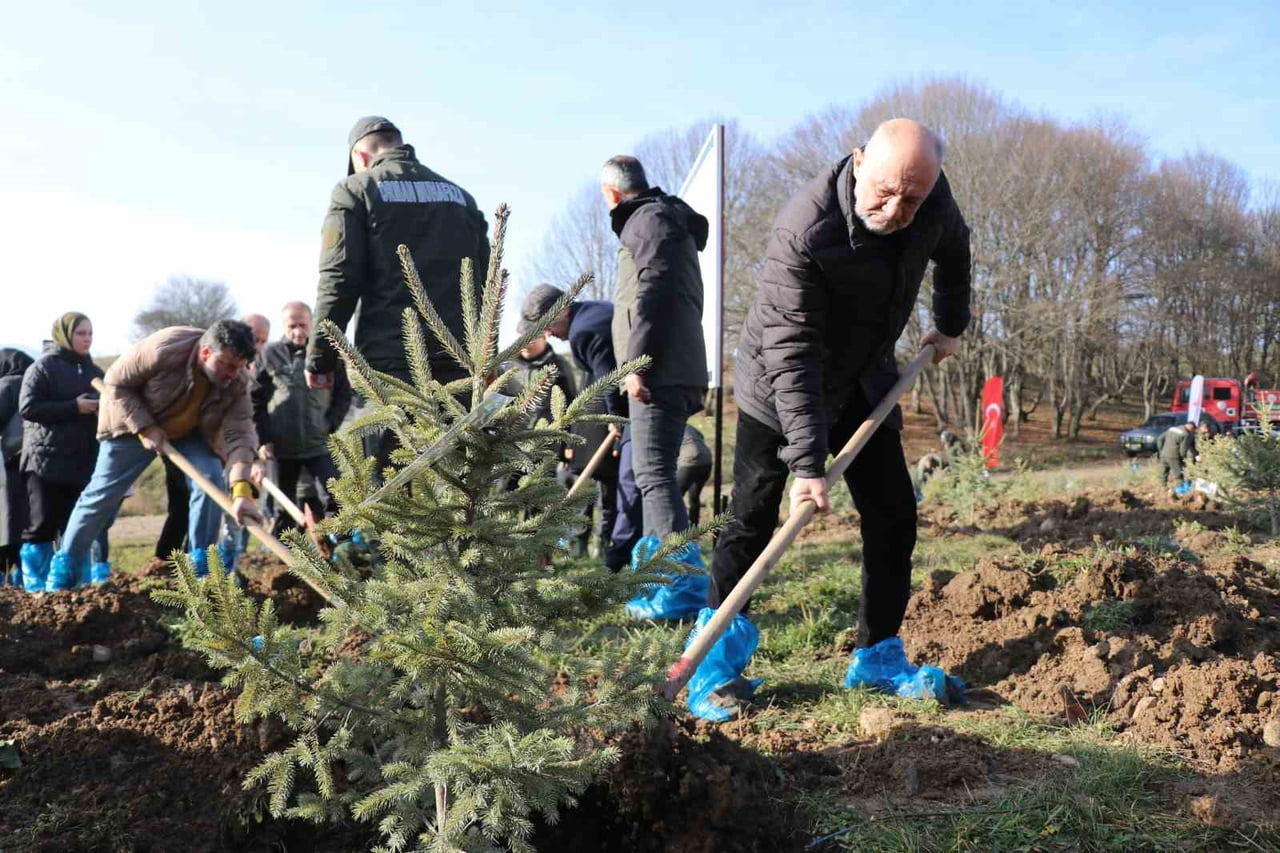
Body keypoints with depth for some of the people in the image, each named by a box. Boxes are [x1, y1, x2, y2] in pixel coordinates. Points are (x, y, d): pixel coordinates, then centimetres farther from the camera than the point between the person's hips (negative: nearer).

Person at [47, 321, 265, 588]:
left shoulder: (237, 381, -26)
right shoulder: (163, 349, -37)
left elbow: (239, 432, -33)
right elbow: (116, 382, -22)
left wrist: (242, 490, -46)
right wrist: (145, 428, -28)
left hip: (191, 433, 3)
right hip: (135, 423, -2)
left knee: (211, 481, -18)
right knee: (102, 494, 2)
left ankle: (201, 565, -6)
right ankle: (65, 566, 18)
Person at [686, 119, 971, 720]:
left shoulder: (933, 198, -14)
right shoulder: (803, 230, -34)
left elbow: (953, 248, 12)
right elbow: (791, 352, -35)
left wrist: (950, 325, 21)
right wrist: (807, 462, -38)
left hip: (863, 384, 6)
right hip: (778, 390, -5)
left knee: (894, 517, 1)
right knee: (752, 524, -5)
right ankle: (716, 667, 4)